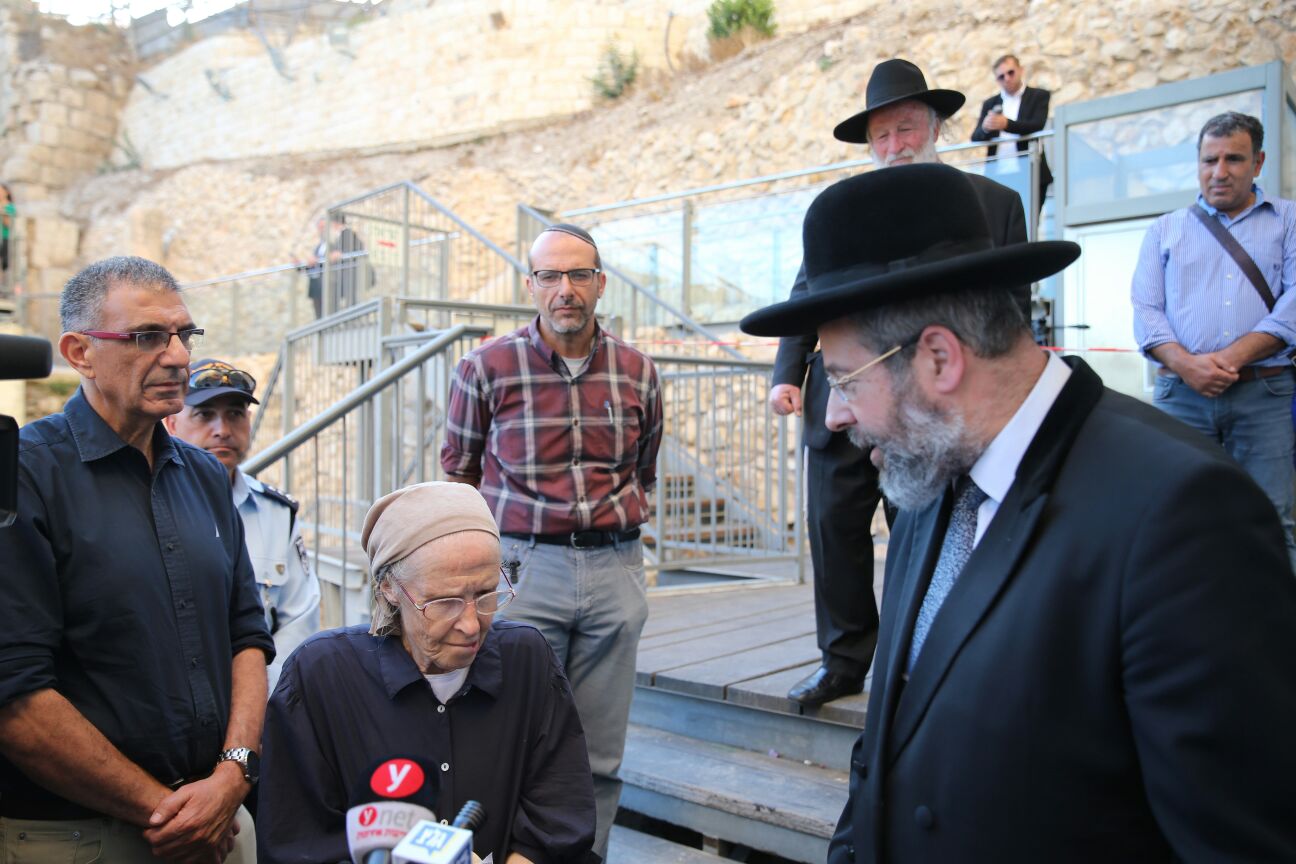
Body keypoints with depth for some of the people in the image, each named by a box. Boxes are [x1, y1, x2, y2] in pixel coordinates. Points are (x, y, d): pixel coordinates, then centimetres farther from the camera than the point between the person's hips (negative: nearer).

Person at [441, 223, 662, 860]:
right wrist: (511, 525, 4)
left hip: (614, 571, 3)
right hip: (525, 567, -2)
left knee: (600, 757, 10)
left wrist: (620, 521, 11)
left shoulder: (637, 373, 6)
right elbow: (458, 472, 9)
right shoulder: (486, 369, -3)